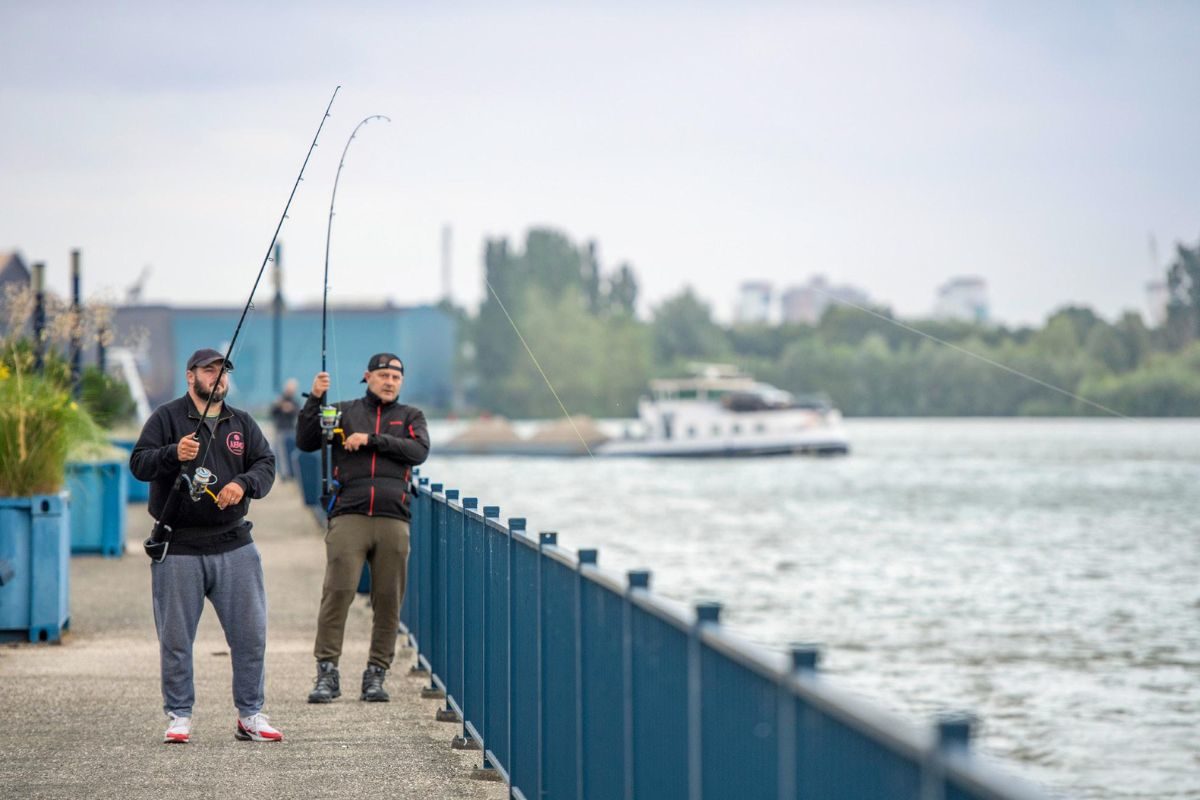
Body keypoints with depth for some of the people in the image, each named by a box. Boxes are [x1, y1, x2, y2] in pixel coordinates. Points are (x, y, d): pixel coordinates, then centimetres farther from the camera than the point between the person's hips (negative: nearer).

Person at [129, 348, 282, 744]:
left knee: (250, 633, 2)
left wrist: (243, 484, -14)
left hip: (234, 546, 3)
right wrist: (173, 454, -25)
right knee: (176, 638, 1)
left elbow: (266, 465, 7)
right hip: (178, 550, -3)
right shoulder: (167, 417, 2)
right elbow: (139, 463, -6)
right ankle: (179, 716, 12)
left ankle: (250, 715, 12)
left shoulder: (242, 423, 14)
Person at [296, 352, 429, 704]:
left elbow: (419, 451, 0)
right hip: (348, 516, -1)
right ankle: (327, 672, -7)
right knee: (337, 592, -12)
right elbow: (305, 442, 6)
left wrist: (371, 440, -6)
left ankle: (376, 674, 8)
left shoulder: (410, 417, 19)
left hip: (393, 519, 2)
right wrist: (315, 400, -5)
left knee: (388, 601, 0)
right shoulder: (344, 412, 15)